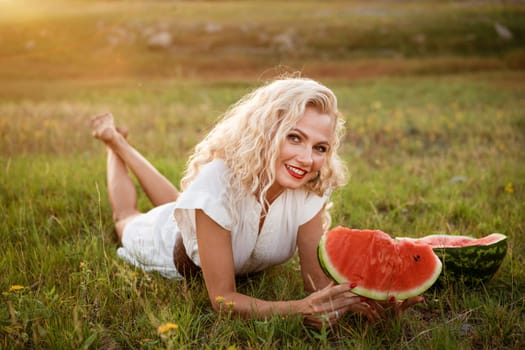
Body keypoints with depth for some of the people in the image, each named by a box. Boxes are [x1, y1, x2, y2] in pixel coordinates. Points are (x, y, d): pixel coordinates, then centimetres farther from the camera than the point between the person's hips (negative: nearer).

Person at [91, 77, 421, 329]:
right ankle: (115, 143, 53)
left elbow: (319, 280, -32)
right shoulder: (220, 182, -47)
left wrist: (360, 297, -53)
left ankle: (122, 145, 54)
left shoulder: (311, 191, -34)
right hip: (170, 242, -3)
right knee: (126, 217, 33)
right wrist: (299, 310, -60)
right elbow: (222, 298, -44)